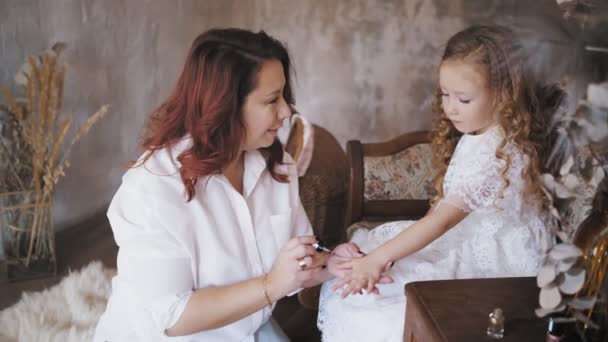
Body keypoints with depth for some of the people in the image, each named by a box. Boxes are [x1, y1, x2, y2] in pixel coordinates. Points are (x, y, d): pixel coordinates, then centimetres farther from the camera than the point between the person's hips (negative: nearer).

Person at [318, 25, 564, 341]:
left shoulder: (495, 155, -27)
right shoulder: (480, 133, 3)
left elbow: (442, 220, -33)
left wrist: (377, 259, -37)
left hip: (493, 259, -10)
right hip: (472, 235, 10)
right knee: (361, 246, 5)